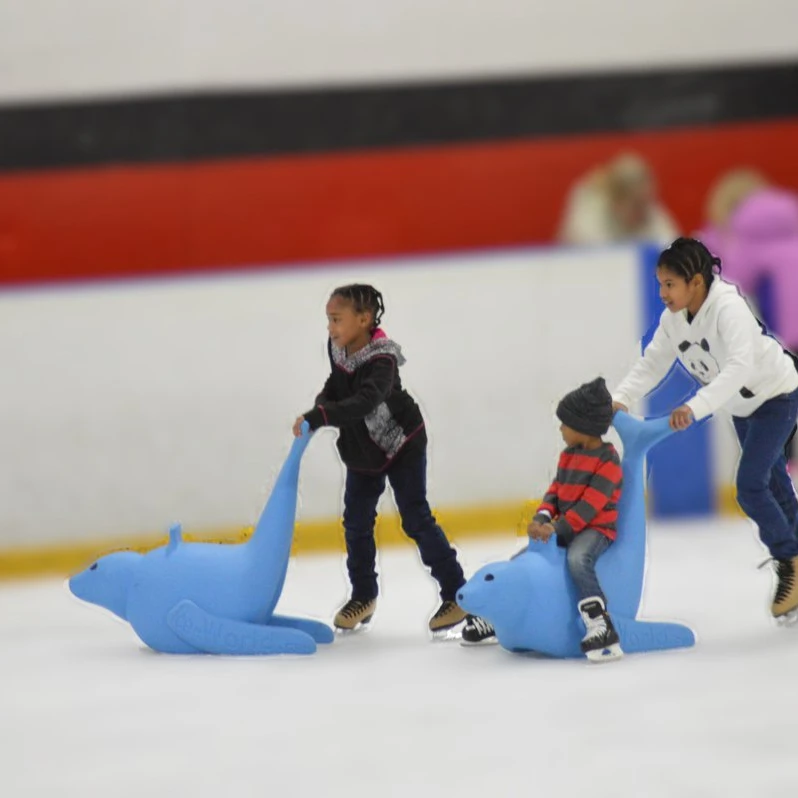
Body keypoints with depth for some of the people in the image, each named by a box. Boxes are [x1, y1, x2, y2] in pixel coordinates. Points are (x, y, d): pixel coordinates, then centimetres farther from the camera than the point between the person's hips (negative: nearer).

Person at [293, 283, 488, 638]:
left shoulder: (382, 359, -32)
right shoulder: (337, 349, -9)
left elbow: (363, 402, -48)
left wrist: (317, 418, -57)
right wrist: (321, 404, -11)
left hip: (402, 446, -7)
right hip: (361, 450, 7)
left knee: (416, 519, -5)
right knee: (356, 522, 9)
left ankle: (457, 594, 4)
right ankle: (363, 595, 25)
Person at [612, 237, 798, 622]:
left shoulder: (728, 308, -35)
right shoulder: (673, 319, -11)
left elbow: (741, 366, -48)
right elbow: (652, 364, -10)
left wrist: (696, 407, -59)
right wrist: (620, 398, -28)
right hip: (743, 406, 8)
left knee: (750, 485, -16)